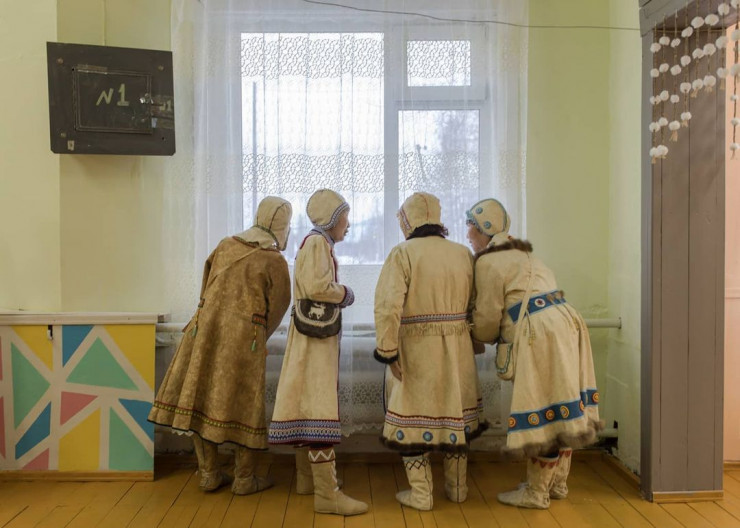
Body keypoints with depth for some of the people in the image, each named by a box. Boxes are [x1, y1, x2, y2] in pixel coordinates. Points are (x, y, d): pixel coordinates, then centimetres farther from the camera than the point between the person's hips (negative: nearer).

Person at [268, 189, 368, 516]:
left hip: (314, 335, 10)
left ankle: (306, 479, 24)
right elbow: (316, 287, -26)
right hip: (316, 335, -10)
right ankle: (326, 493, -10)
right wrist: (344, 293, -11)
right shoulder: (317, 243, -12)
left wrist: (338, 296, 3)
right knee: (319, 407, -11)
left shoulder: (316, 243, 18)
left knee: (308, 404, 14)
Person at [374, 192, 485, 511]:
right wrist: (475, 340, 14)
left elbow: (388, 306, -19)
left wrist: (387, 351, -14)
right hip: (456, 349, 4)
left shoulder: (403, 253, -11)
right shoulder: (464, 254, 2)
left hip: (415, 350, -4)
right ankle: (457, 488, 30)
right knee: (455, 414, 17)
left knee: (412, 417, 9)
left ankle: (421, 494, 16)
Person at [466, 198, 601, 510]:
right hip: (562, 324, 10)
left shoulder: (487, 262, -6)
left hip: (542, 334, -10)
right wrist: (499, 336, 29)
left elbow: (488, 318, -2)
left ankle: (536, 493, 9)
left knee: (543, 411, -2)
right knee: (559, 410, 15)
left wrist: (474, 338, 17)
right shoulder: (518, 254, 22)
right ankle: (558, 483, 26)